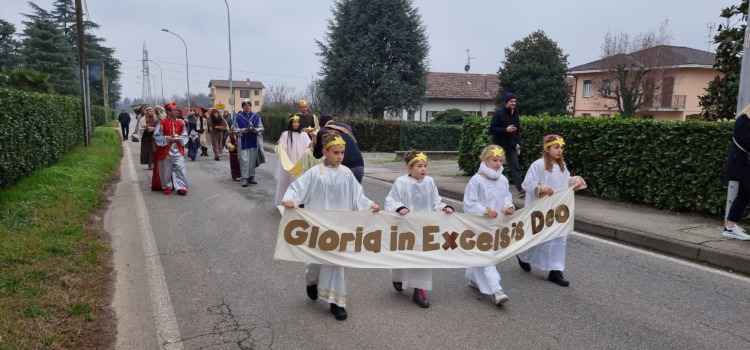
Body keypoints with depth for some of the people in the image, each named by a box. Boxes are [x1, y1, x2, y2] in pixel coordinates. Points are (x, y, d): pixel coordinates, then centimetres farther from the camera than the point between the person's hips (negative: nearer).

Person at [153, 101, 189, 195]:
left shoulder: (180, 123, 4)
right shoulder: (162, 123, -8)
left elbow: (185, 136, 11)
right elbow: (156, 136, -6)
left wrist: (180, 139, -9)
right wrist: (168, 138, -16)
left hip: (178, 150, 2)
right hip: (166, 151, -2)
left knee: (180, 168, -4)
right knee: (166, 170, 8)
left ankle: (181, 187, 0)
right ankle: (167, 187, 23)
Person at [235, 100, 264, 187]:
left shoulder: (256, 117, 6)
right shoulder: (238, 117, 1)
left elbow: (261, 128, 8)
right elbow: (235, 129, 1)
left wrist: (256, 130, -14)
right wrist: (242, 130, -18)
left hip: (254, 142, 2)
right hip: (243, 142, -2)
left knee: (252, 160, 8)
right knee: (244, 160, -6)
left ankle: (251, 177, 18)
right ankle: (245, 178, -3)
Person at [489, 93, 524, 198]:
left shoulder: (515, 114, 10)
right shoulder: (498, 113, -8)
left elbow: (518, 130, 16)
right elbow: (492, 129, -13)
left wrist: (518, 143, 5)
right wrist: (505, 130, -22)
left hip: (511, 145, 5)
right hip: (500, 145, -5)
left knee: (516, 167, -1)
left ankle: (520, 190, -5)